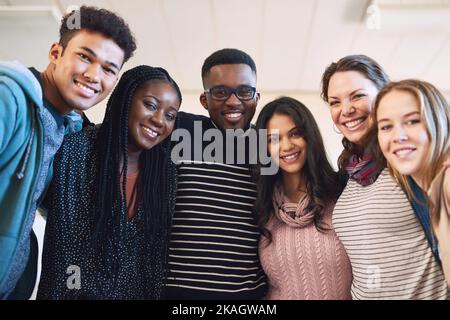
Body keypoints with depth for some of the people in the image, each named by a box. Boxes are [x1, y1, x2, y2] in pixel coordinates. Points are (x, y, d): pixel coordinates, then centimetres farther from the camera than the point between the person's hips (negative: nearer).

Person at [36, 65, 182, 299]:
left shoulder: (165, 170, -4)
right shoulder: (75, 151, -16)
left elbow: (157, 251, 1)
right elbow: (60, 240, -12)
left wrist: (155, 293, 0)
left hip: (138, 292, 4)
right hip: (77, 289, -3)